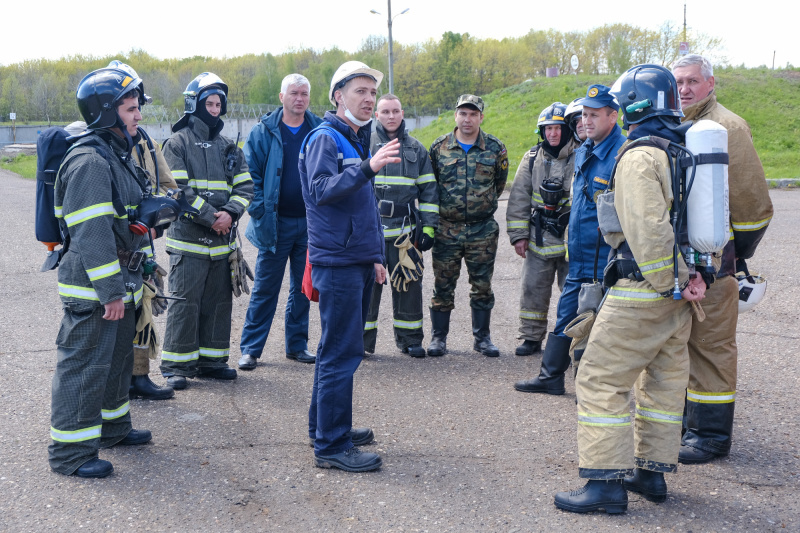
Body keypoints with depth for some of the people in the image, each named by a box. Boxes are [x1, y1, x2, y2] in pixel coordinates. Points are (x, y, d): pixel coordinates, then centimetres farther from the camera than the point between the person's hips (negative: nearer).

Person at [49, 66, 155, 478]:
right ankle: (70, 450, 7)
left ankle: (113, 426, 38)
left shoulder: (117, 155, 15)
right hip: (92, 289, -10)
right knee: (84, 364, -3)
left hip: (119, 282, 11)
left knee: (118, 356, 21)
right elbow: (91, 232, -24)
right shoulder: (89, 161, -19)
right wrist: (110, 290, -24)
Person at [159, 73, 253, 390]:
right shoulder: (177, 143, -1)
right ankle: (177, 365, 3)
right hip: (188, 237, -6)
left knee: (219, 301, 10)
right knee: (184, 302, -5)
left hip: (222, 239, 6)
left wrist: (230, 213, -11)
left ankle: (211, 360, 21)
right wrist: (209, 217, -16)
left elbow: (245, 186, 8)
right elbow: (179, 188, -11)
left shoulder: (228, 147, 16)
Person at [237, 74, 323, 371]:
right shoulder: (263, 132, 0)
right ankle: (250, 349, 10)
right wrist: (259, 211, -9)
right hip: (275, 223, -2)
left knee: (303, 287, 11)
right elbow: (251, 174, 0)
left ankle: (297, 344, 23)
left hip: (310, 223, 2)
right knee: (265, 288, 2)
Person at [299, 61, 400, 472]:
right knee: (342, 352, -9)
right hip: (336, 260, -9)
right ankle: (331, 445, -4)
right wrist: (367, 167, -35)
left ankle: (324, 426, 27)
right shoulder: (325, 138, -9)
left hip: (358, 260, 10)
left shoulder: (359, 141, 19)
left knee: (338, 348, 16)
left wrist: (375, 256, 24)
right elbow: (321, 190, -25)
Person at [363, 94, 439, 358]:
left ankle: (410, 338, 18)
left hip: (405, 229, 2)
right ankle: (362, 339, 11)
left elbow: (429, 190, 11)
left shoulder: (416, 149, 11)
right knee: (367, 284, 0)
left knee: (408, 285, 6)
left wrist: (429, 227, 4)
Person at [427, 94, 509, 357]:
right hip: (446, 229, 0)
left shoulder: (495, 148, 2)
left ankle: (482, 337, 18)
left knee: (482, 285, 6)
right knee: (443, 286, 4)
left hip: (483, 230, 0)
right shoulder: (439, 147, 2)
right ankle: (438, 337, 15)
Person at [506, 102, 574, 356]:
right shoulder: (532, 158, 7)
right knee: (533, 289, 7)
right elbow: (519, 199, 8)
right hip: (539, 240, 3)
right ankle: (532, 337, 20)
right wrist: (518, 235, 3)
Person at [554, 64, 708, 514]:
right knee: (665, 378, 15)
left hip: (643, 291, -9)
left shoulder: (639, 156, -16)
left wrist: (669, 285, -15)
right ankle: (652, 472, 26)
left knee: (601, 379, -3)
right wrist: (691, 277, 5)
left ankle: (608, 483, -2)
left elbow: (648, 231, -24)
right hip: (678, 290, 9)